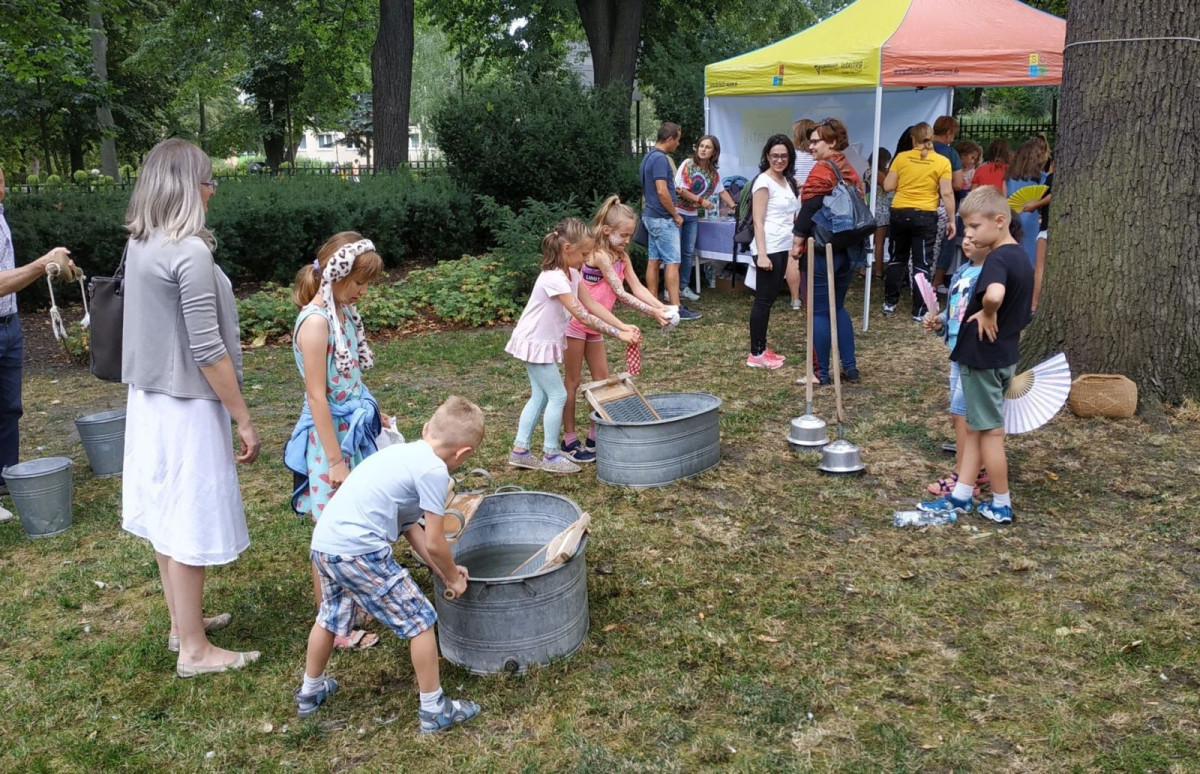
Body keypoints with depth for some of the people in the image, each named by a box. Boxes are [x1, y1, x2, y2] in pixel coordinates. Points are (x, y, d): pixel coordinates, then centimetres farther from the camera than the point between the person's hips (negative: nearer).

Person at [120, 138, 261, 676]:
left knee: (166, 515, 18)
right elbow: (207, 351, -21)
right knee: (190, 523, 1)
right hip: (187, 407, -9)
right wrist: (244, 420, -16)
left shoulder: (140, 245, 5)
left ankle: (183, 621, 34)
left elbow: (164, 329, 8)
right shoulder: (190, 254, -21)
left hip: (150, 399, 9)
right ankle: (194, 650, 14)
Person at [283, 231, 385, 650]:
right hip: (331, 439, -8)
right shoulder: (316, 321, -19)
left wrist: (374, 417, 16)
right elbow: (317, 396, -20)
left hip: (355, 432, 8)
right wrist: (336, 459, -19)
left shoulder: (343, 313, 7)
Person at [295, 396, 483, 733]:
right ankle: (433, 709, 17)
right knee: (420, 620, 5)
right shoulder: (433, 470, -11)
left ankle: (310, 692, 52)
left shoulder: (402, 453, 16)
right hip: (358, 551, -9)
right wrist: (452, 577, 12)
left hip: (322, 543, 9)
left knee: (331, 617, 31)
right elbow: (434, 543, -7)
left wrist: (444, 570, 21)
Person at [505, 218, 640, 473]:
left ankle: (520, 451, 18)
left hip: (545, 342, 9)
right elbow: (583, 316, -28)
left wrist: (623, 326, -8)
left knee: (540, 395, 13)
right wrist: (618, 334, -26)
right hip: (535, 343, -9)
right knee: (558, 396, -2)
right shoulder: (554, 279, -28)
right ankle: (551, 456, 9)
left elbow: (592, 305, 1)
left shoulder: (572, 273, 1)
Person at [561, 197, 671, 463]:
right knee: (573, 380, 0)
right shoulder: (599, 255, -21)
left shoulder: (622, 257, 6)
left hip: (594, 325, 9)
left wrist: (661, 307, -16)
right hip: (576, 322, -9)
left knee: (602, 379, 10)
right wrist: (652, 313, -26)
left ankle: (595, 437, 19)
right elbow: (620, 294, -24)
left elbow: (637, 287, -1)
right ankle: (569, 441, 9)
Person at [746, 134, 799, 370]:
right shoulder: (764, 181, -10)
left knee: (770, 299, 11)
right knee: (763, 300, -4)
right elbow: (758, 222, -14)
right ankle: (755, 354, 1)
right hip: (768, 248, -8)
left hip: (783, 248, 8)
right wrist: (761, 254, -20)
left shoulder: (787, 181, 14)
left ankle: (761, 349, 18)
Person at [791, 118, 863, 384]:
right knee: (838, 307, 19)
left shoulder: (822, 171, -12)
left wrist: (797, 241, -10)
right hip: (848, 250, 9)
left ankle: (822, 372, 4)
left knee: (819, 311, -1)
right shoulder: (850, 171, 14)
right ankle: (850, 366, 20)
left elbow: (809, 209, -19)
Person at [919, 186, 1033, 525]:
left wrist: (987, 315, -26)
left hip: (983, 357, -9)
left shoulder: (998, 259, -22)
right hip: (1005, 354, 9)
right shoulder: (1021, 256, 8)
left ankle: (1001, 505, 17)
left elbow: (994, 294, -44)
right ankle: (960, 496, 24)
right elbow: (1022, 312, 17)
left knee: (990, 431, 4)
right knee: (975, 428, 16)